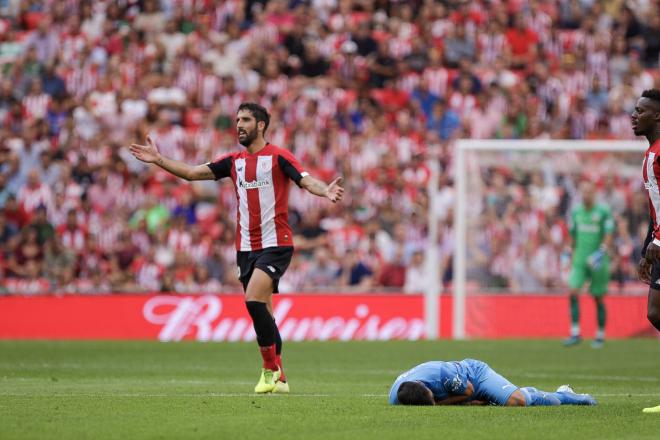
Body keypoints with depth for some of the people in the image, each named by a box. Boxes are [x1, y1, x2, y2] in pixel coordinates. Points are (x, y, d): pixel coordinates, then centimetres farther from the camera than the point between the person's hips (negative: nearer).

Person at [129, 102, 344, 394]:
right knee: (263, 313, 7)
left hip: (275, 244, -7)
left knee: (254, 299, -23)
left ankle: (271, 368, -12)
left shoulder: (278, 157, -5)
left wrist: (326, 191, -38)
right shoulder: (234, 161, 12)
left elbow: (306, 181, -18)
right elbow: (192, 173, 13)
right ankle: (279, 379, 14)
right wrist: (158, 160, 6)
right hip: (246, 247, 7)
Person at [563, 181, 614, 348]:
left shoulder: (603, 212, -6)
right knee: (573, 293, -12)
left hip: (598, 262, -4)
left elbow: (608, 236, -10)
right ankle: (575, 333, -9)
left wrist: (602, 251, -24)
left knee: (598, 298, 3)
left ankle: (600, 336, 16)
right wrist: (571, 252, 20)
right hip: (579, 260, 4)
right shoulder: (576, 212, 8)